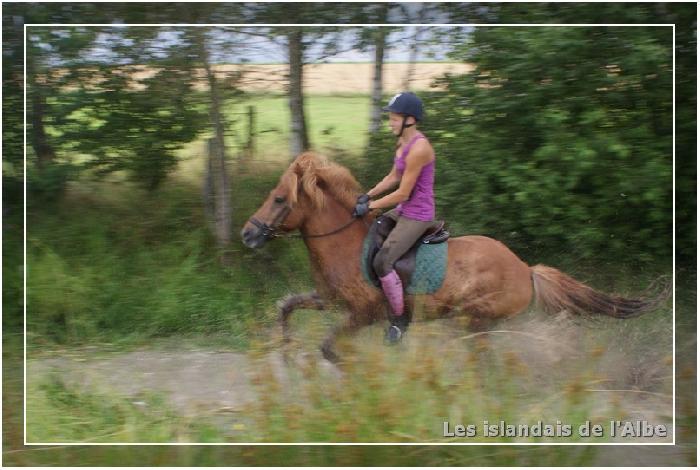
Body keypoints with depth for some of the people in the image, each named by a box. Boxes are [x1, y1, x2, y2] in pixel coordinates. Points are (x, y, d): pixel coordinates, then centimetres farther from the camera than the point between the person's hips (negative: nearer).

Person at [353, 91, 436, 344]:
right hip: (404, 210, 10)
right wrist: (368, 195, 5)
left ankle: (400, 318, -4)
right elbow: (393, 177, 17)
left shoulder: (418, 149, -24)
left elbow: (402, 193, -21)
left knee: (382, 262, -18)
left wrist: (370, 206, -14)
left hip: (417, 216, -10)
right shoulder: (403, 143, 7)